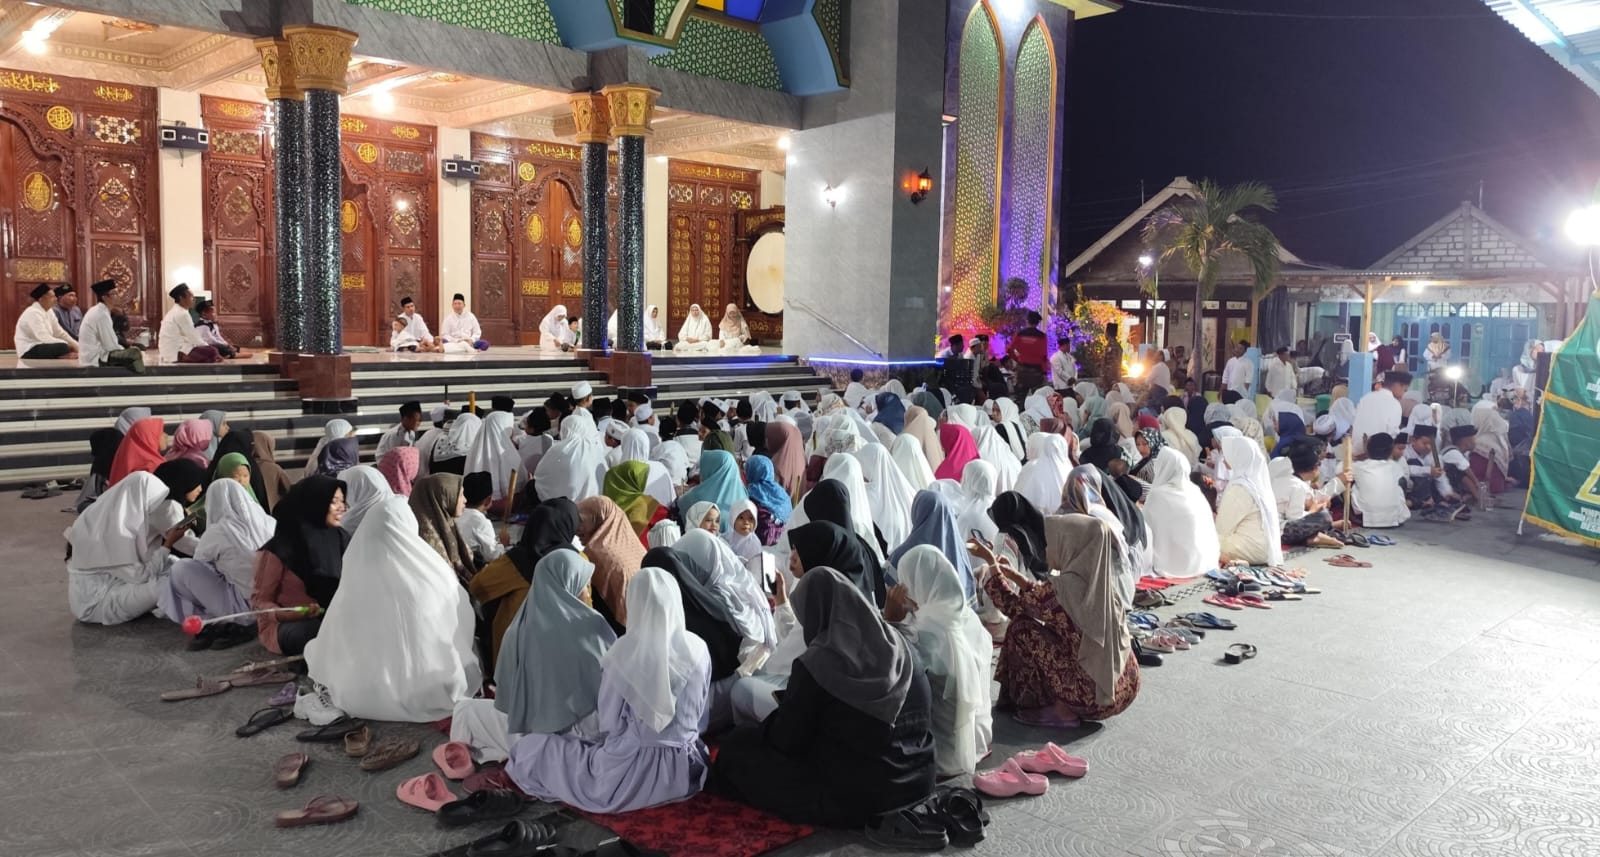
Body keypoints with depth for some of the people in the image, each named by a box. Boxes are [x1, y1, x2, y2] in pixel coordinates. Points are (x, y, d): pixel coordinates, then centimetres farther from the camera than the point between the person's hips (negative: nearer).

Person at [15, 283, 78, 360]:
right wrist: (68, 345, -26)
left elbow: (59, 333, 8)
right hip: (29, 352, -9)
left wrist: (76, 345, -6)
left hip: (40, 347, 9)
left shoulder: (48, 312, 9)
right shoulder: (33, 313, -18)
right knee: (62, 347, -29)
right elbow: (44, 338, -26)